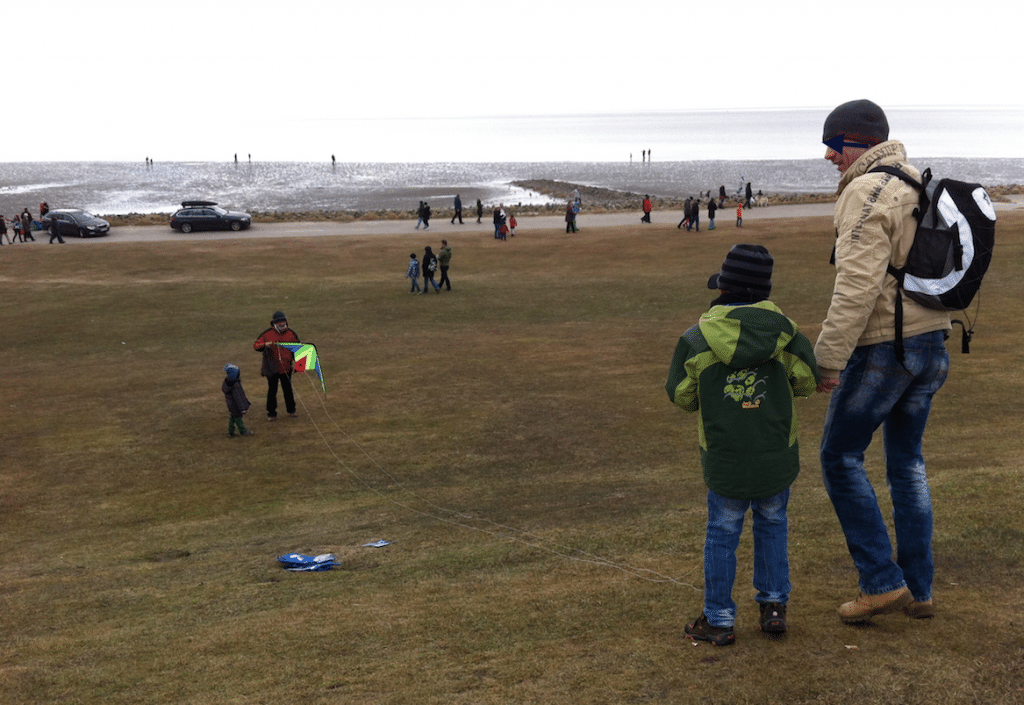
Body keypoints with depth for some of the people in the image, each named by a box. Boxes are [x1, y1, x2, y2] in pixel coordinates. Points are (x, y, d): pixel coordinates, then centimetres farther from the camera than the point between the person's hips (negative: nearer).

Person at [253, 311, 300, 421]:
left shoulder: (291, 333, 0)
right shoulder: (267, 334, -7)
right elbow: (256, 346, -4)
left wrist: (295, 360, 0)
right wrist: (265, 345, -25)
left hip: (286, 367, 2)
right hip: (272, 368, -2)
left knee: (288, 389, 11)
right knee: (272, 390, 5)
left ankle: (291, 410, 28)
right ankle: (271, 413, 15)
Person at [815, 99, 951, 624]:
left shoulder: (866, 192, -16)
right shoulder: (921, 186, 13)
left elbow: (858, 285, -24)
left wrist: (827, 358, -20)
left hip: (881, 349, -9)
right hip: (931, 344, 9)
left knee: (840, 457, 5)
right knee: (906, 464, 16)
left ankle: (882, 581, 6)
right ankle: (918, 591, 21)